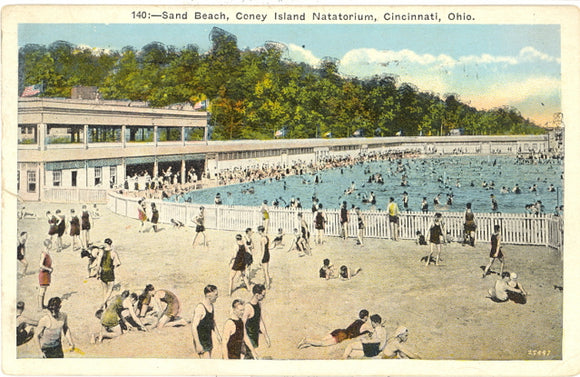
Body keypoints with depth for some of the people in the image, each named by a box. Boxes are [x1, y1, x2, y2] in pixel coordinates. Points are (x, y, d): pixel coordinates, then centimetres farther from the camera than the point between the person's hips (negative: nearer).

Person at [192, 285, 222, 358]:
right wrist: (198, 344, -24)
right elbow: (193, 327, -23)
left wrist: (217, 335, 26)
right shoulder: (200, 308, -22)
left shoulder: (211, 306, 7)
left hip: (208, 340, 9)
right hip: (201, 341, -9)